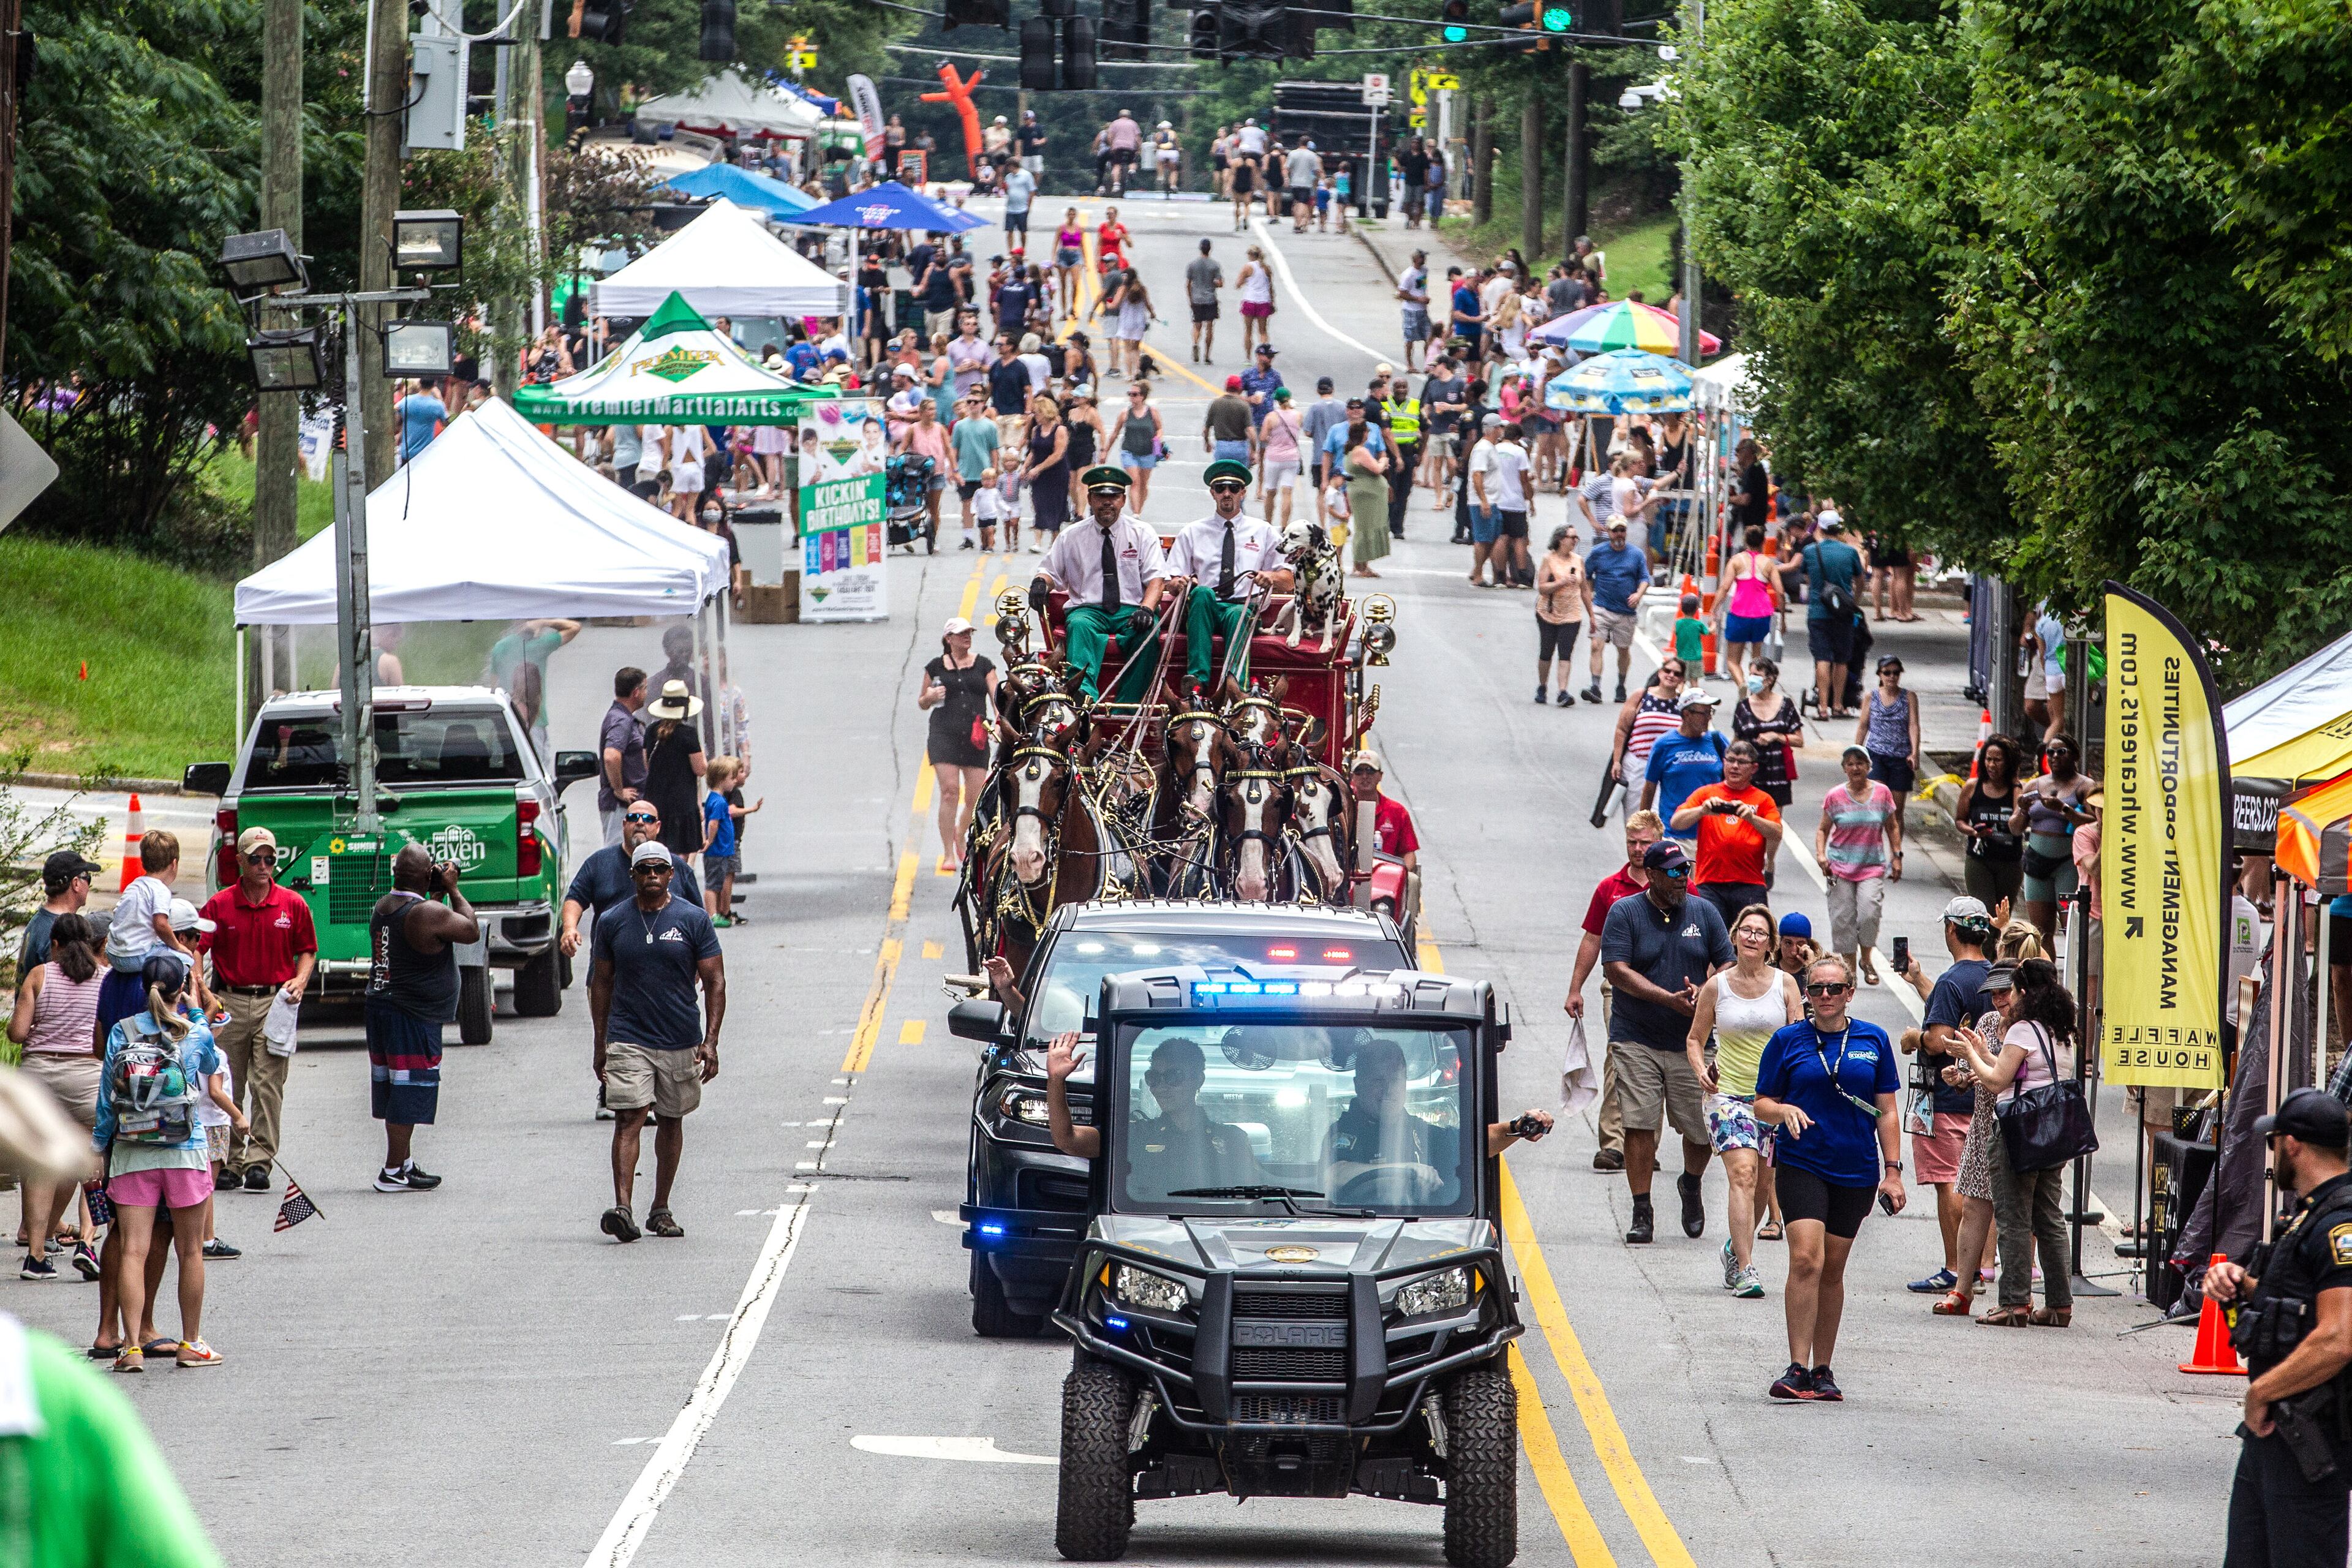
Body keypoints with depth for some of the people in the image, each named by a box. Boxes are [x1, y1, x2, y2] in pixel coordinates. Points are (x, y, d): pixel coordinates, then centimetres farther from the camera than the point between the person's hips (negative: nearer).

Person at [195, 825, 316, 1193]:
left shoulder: (293, 905, 6)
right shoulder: (219, 905, 3)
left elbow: (307, 950, 15)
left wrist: (301, 980, -3)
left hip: (274, 1001, -1)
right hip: (230, 1003, 1)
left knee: (268, 1085, -8)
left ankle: (259, 1161, -8)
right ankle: (229, 1162, 12)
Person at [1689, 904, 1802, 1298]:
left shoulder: (1785, 984, 2)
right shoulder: (1716, 987, 2)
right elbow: (1695, 1038, 13)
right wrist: (1701, 1070, -7)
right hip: (1729, 1093, -2)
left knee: (1762, 1183, 9)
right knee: (1742, 1173, -19)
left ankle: (1736, 1248, 36)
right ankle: (1745, 1270, -24)